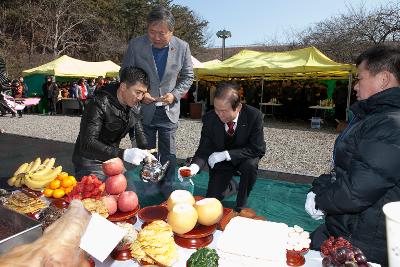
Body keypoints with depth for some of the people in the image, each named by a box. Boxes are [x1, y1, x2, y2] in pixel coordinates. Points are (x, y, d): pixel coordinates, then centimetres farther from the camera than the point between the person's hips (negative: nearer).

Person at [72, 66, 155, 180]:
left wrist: (146, 153, -16)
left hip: (112, 159, 7)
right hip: (91, 163, -6)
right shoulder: (100, 104, -25)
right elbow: (87, 143, -34)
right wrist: (123, 154, -45)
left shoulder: (134, 104, -3)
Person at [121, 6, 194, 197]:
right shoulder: (135, 45, -9)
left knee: (168, 153, 8)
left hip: (170, 110, 1)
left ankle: (167, 188, 25)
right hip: (144, 109, 0)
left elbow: (188, 76, 4)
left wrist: (175, 95, -12)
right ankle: (149, 188, 30)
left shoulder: (182, 47, -7)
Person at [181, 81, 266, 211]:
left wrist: (226, 154, -30)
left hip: (244, 158, -1)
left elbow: (258, 149, -24)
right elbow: (204, 150, -15)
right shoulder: (209, 119, -20)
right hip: (220, 162, 1)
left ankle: (241, 205, -7)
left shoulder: (254, 116, -25)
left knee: (250, 165, -34)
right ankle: (229, 185, 27)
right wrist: (194, 166, -38)